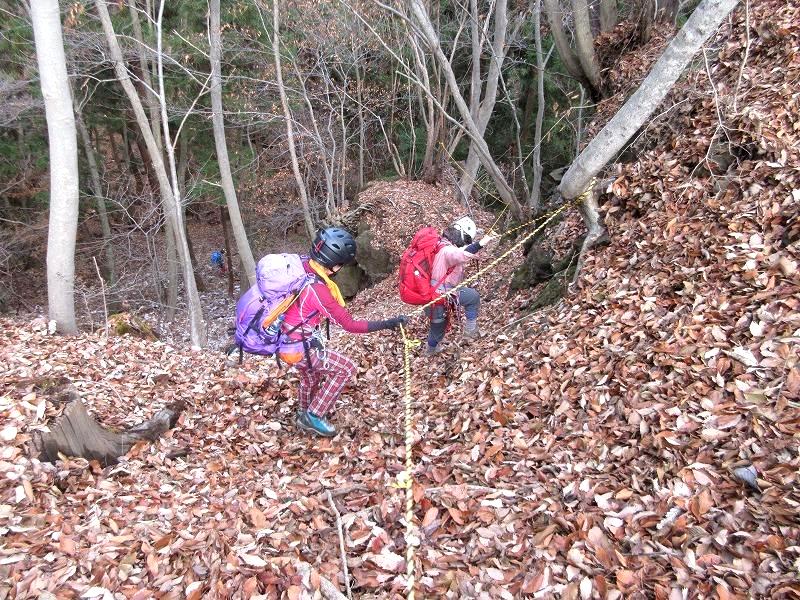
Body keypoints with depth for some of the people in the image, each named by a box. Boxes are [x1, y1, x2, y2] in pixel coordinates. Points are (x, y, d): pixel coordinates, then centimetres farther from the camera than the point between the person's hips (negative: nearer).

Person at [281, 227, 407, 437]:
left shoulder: (301, 263, -11)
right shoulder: (318, 290, -33)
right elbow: (350, 325, -27)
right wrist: (387, 324, -23)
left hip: (284, 338, 9)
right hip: (299, 348, -9)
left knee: (311, 376, 30)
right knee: (346, 368, 1)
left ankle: (304, 415, 53)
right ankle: (313, 416, 10)